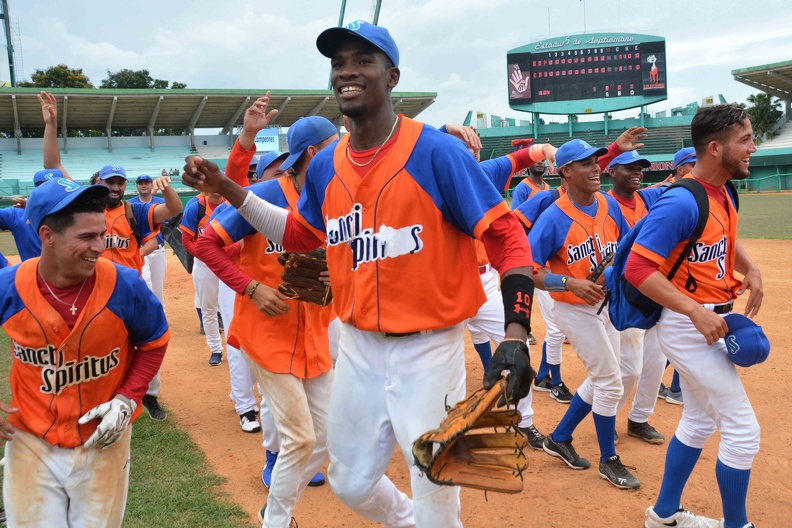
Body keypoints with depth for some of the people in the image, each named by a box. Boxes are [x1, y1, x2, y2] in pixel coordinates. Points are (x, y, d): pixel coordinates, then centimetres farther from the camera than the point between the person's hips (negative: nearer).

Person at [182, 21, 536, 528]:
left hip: (429, 350, -5)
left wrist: (516, 335, -27)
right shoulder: (325, 166, 2)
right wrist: (226, 188, 9)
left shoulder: (437, 152, -16)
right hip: (358, 346, 6)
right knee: (351, 484, 21)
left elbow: (508, 237, -16)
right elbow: (299, 234, 18)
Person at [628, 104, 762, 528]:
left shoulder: (724, 192, 6)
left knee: (699, 422, 20)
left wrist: (750, 269, 7)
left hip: (709, 322, 10)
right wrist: (696, 312, -31)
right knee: (743, 431, -1)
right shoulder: (681, 202, -23)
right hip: (688, 324, -10)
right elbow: (638, 268, -27)